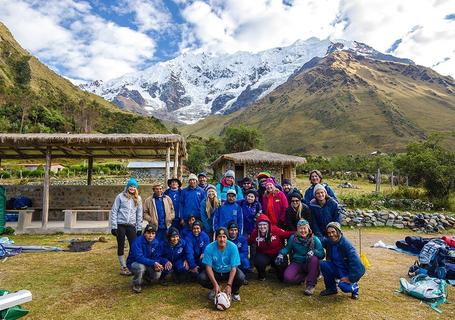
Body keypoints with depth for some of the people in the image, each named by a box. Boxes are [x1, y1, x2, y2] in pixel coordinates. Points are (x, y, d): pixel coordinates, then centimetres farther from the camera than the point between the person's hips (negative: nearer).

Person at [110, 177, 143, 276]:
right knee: (121, 246, 6)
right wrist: (113, 226, -7)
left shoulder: (138, 198, 8)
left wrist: (139, 228, 6)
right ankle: (123, 267, 17)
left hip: (131, 226, 2)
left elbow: (139, 214, 11)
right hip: (120, 225, -2)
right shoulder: (120, 196, -2)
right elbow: (114, 211, -2)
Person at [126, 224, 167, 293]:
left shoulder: (157, 243, -10)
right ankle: (137, 284, -6)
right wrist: (153, 263, -45)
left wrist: (157, 265, -32)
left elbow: (157, 257, -9)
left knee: (157, 274, -20)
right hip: (133, 263, -4)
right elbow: (139, 257, -36)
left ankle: (145, 277, 16)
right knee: (140, 266, -36)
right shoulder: (138, 241, -26)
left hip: (148, 265, 4)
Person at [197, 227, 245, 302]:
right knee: (201, 278, -25)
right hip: (215, 272, 1)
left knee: (241, 277, -31)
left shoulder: (233, 247, -24)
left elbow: (233, 267, -22)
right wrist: (215, 284, -29)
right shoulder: (209, 248, -22)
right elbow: (208, 267, -19)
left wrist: (229, 285, -31)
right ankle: (214, 290, 8)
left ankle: (235, 291, 5)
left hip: (229, 271, -1)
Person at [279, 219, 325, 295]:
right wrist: (281, 254, -15)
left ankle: (311, 285, -20)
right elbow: (287, 248, 6)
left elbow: (322, 254, -16)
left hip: (309, 265, -1)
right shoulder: (293, 238, -6)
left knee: (314, 259, -35)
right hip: (297, 263, 1)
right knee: (288, 277, -27)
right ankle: (306, 277, 2)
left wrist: (313, 251, -38)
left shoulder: (314, 239, -10)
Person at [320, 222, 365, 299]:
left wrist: (350, 278, -23)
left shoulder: (346, 244, -24)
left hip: (347, 271, -5)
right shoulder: (329, 243, -6)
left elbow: (355, 262, -26)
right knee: (323, 264, -19)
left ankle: (354, 287, 7)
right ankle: (331, 288, 1)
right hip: (336, 268, 5)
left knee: (343, 285, -31)